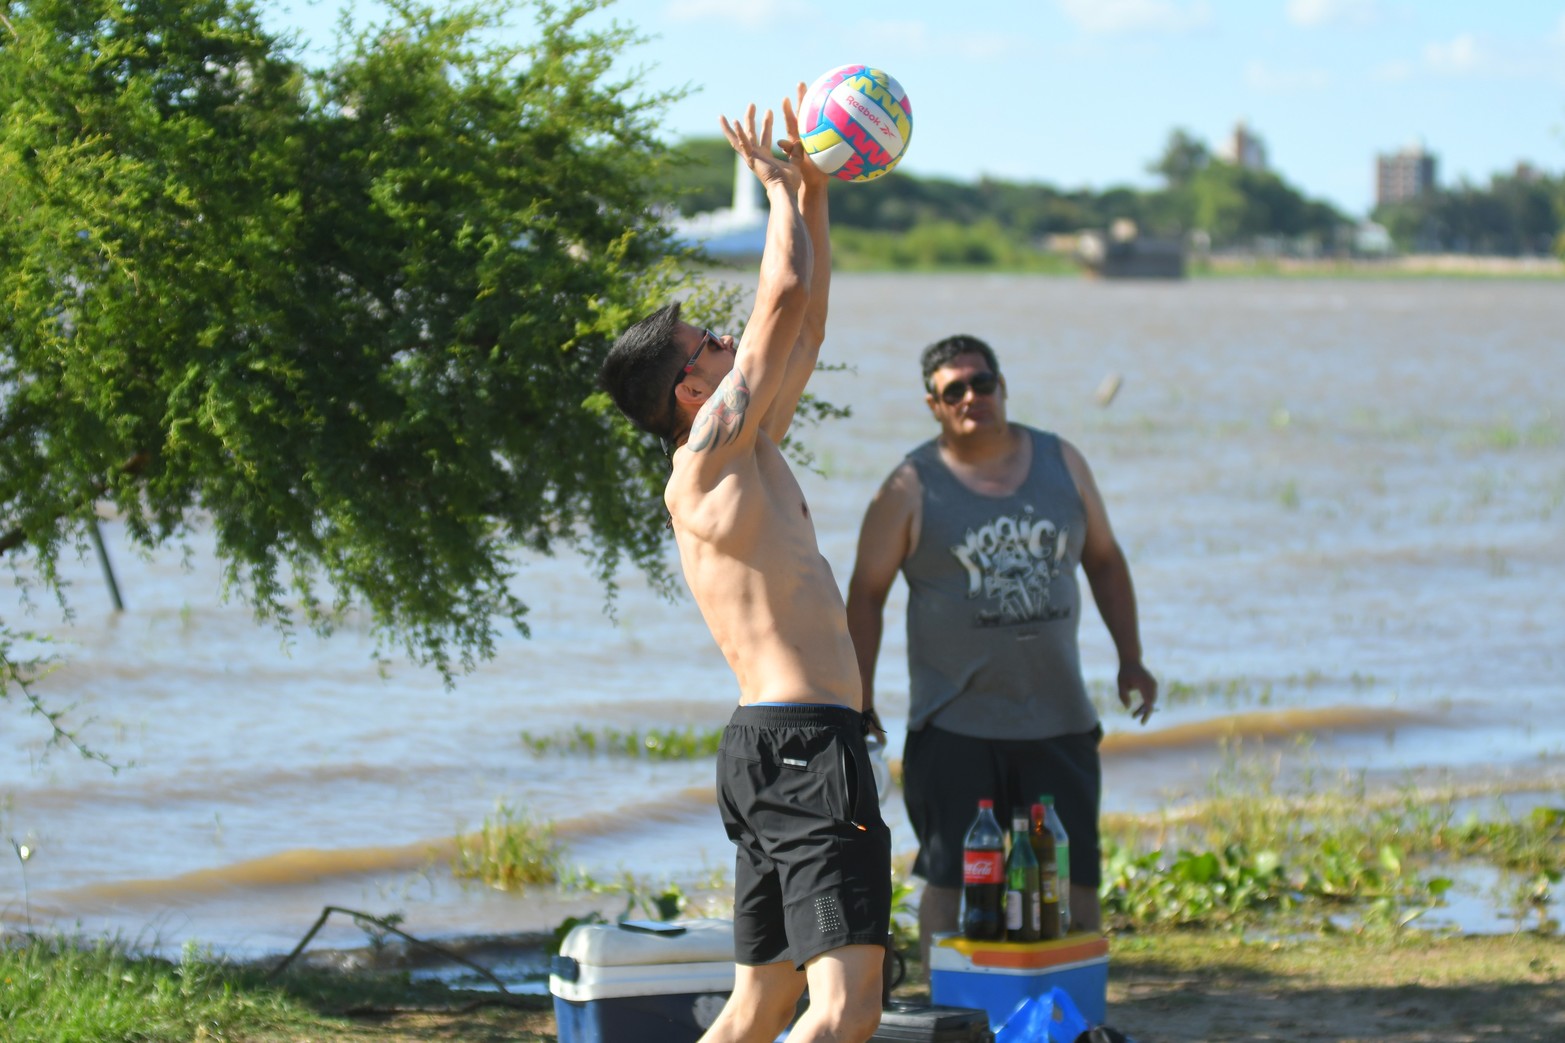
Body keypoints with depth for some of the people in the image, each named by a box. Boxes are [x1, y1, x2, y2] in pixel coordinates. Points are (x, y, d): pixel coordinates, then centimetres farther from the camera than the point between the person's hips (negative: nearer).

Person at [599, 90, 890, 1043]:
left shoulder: (748, 458, 18)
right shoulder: (708, 458, -8)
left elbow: (805, 327, 28)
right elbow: (785, 293, -10)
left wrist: (815, 191, 25)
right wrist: (781, 188, 5)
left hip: (770, 750, 10)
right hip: (803, 743, -10)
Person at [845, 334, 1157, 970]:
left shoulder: (1061, 463, 8)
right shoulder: (912, 488, -2)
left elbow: (1104, 560, 18)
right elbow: (866, 593, 1)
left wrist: (1130, 657, 11)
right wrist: (859, 701, -4)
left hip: (1058, 721, 3)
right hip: (955, 727, -3)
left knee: (1074, 881, 5)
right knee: (951, 882, -3)